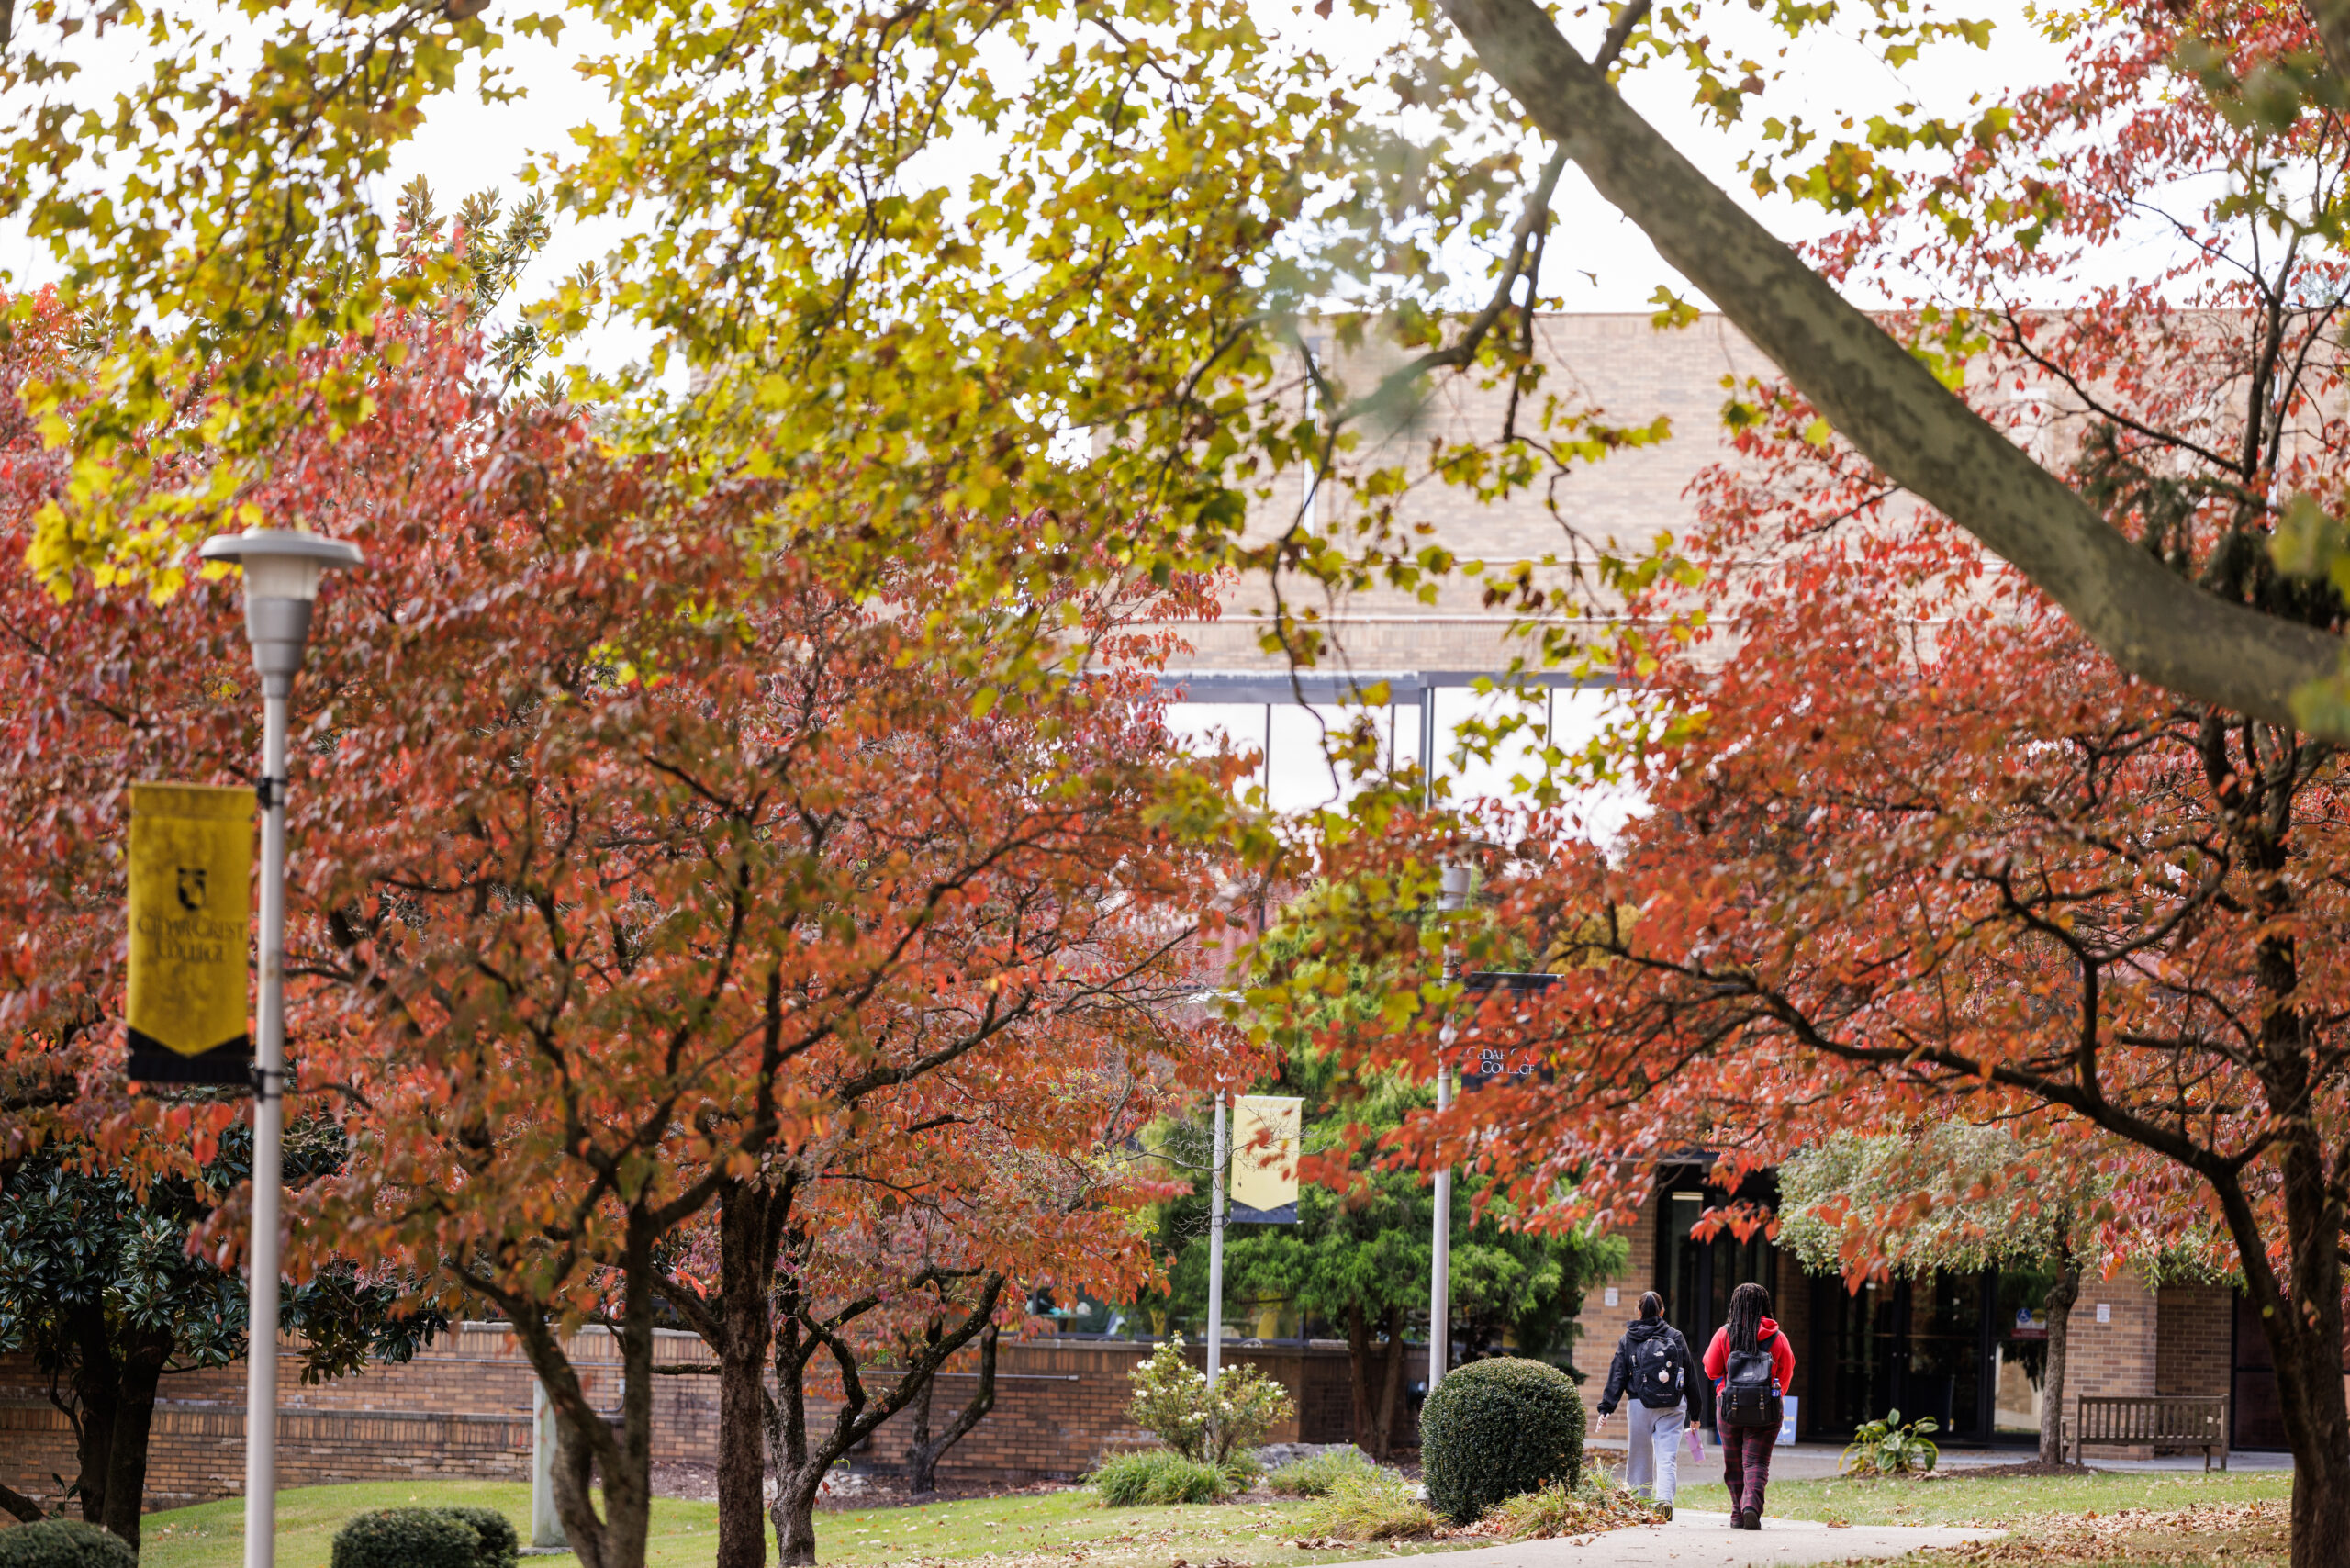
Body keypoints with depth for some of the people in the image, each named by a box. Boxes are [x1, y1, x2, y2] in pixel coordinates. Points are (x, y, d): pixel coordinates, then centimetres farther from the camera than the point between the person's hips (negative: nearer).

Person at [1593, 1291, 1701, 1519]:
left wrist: (1606, 1408, -1)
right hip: (1672, 1406, 0)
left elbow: (1617, 1376, -1)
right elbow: (1690, 1374, 9)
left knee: (1639, 1457, 11)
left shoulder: (1627, 1340, 3)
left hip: (1640, 1405, 0)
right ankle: (1665, 1499, -25)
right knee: (1668, 1456, -4)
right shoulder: (1675, 1337, 4)